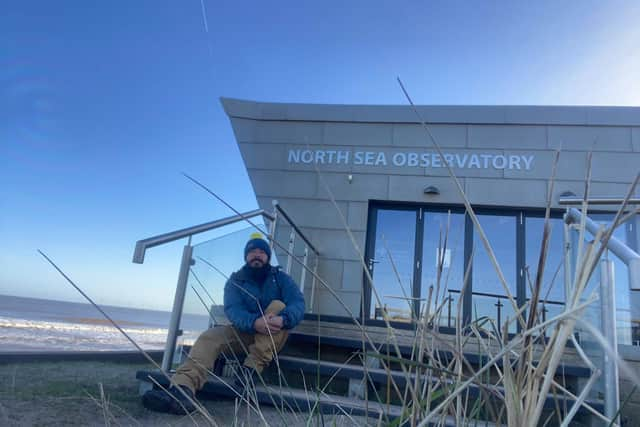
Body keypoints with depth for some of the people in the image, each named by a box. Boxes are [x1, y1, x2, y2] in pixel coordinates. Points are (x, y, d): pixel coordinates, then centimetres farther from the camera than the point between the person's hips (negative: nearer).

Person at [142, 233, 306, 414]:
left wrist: (283, 319, -42)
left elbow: (298, 302, -17)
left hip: (273, 337, -1)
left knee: (278, 306, -28)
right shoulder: (235, 281, 0)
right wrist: (254, 322, -42)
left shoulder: (280, 277, -1)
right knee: (209, 337, -25)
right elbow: (233, 309, -19)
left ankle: (252, 368, -32)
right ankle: (182, 391, -51)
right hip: (244, 332, 1)